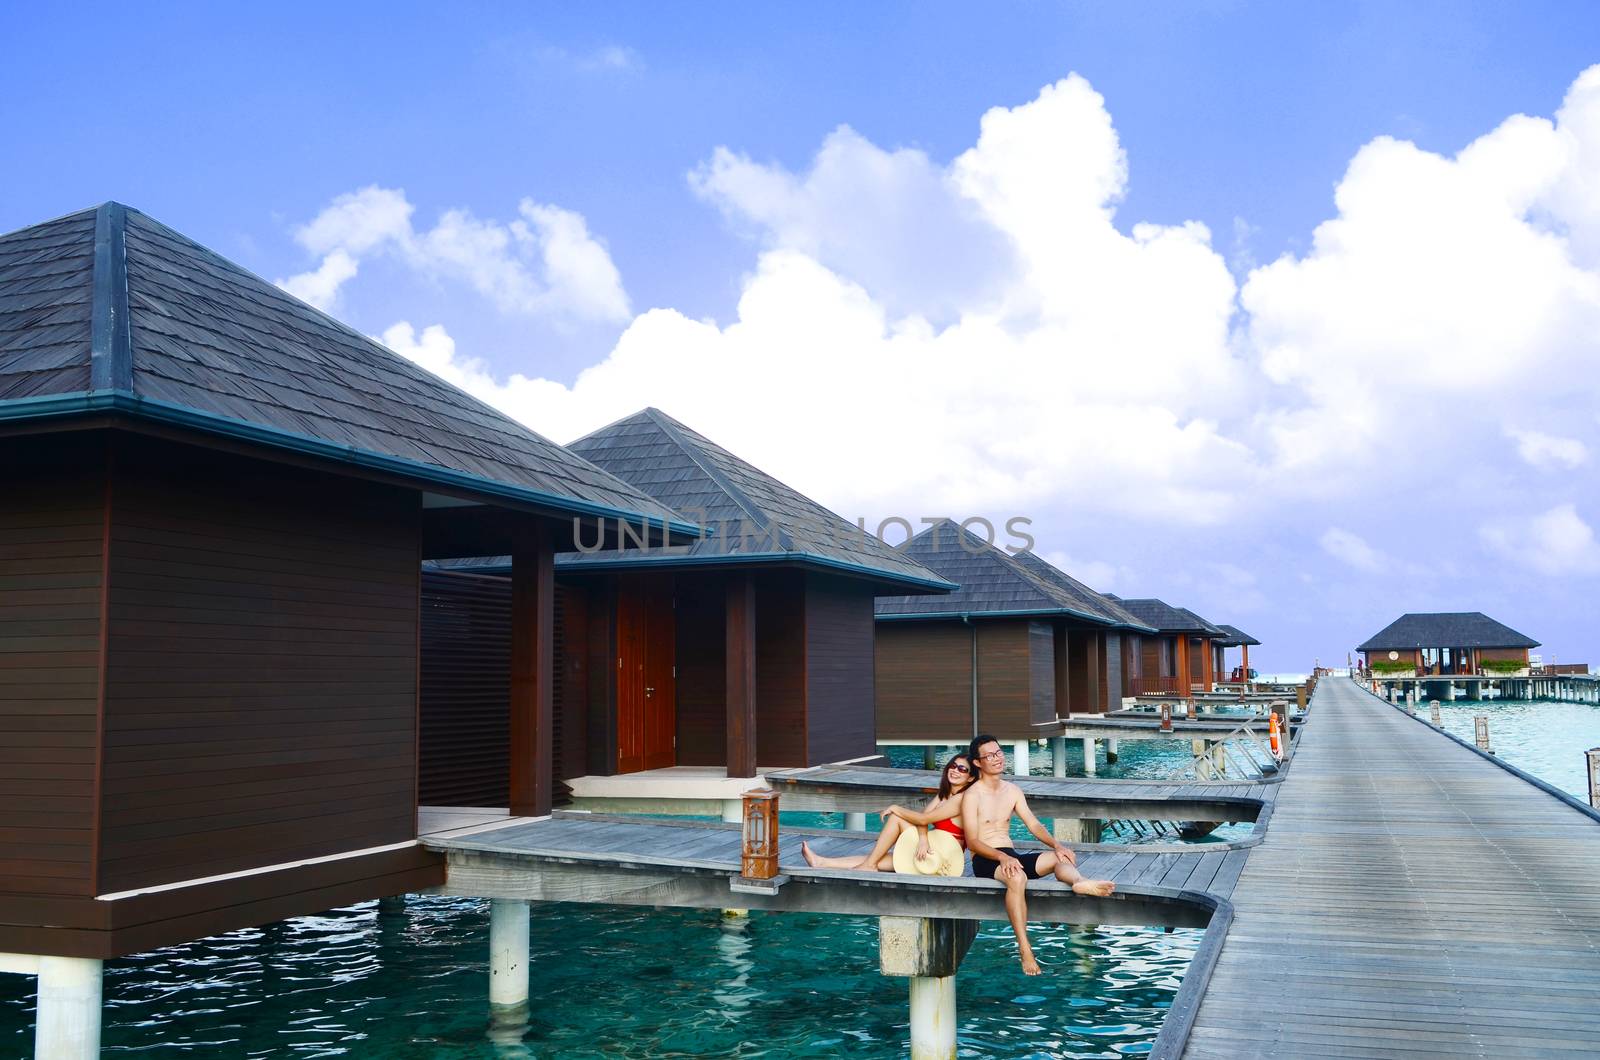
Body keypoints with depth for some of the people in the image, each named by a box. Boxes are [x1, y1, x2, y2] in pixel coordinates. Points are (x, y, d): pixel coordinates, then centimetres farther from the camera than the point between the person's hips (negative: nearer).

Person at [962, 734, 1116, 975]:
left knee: (1060, 858, -16)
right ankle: (1024, 949, -43)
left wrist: (1056, 845, -11)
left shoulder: (1012, 791, 14)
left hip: (1011, 855, 7)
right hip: (984, 859, -7)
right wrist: (1002, 857, -30)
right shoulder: (972, 796, -6)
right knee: (1017, 877, -39)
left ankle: (1079, 883, -52)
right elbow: (972, 841, -14)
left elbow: (1034, 825, 8)